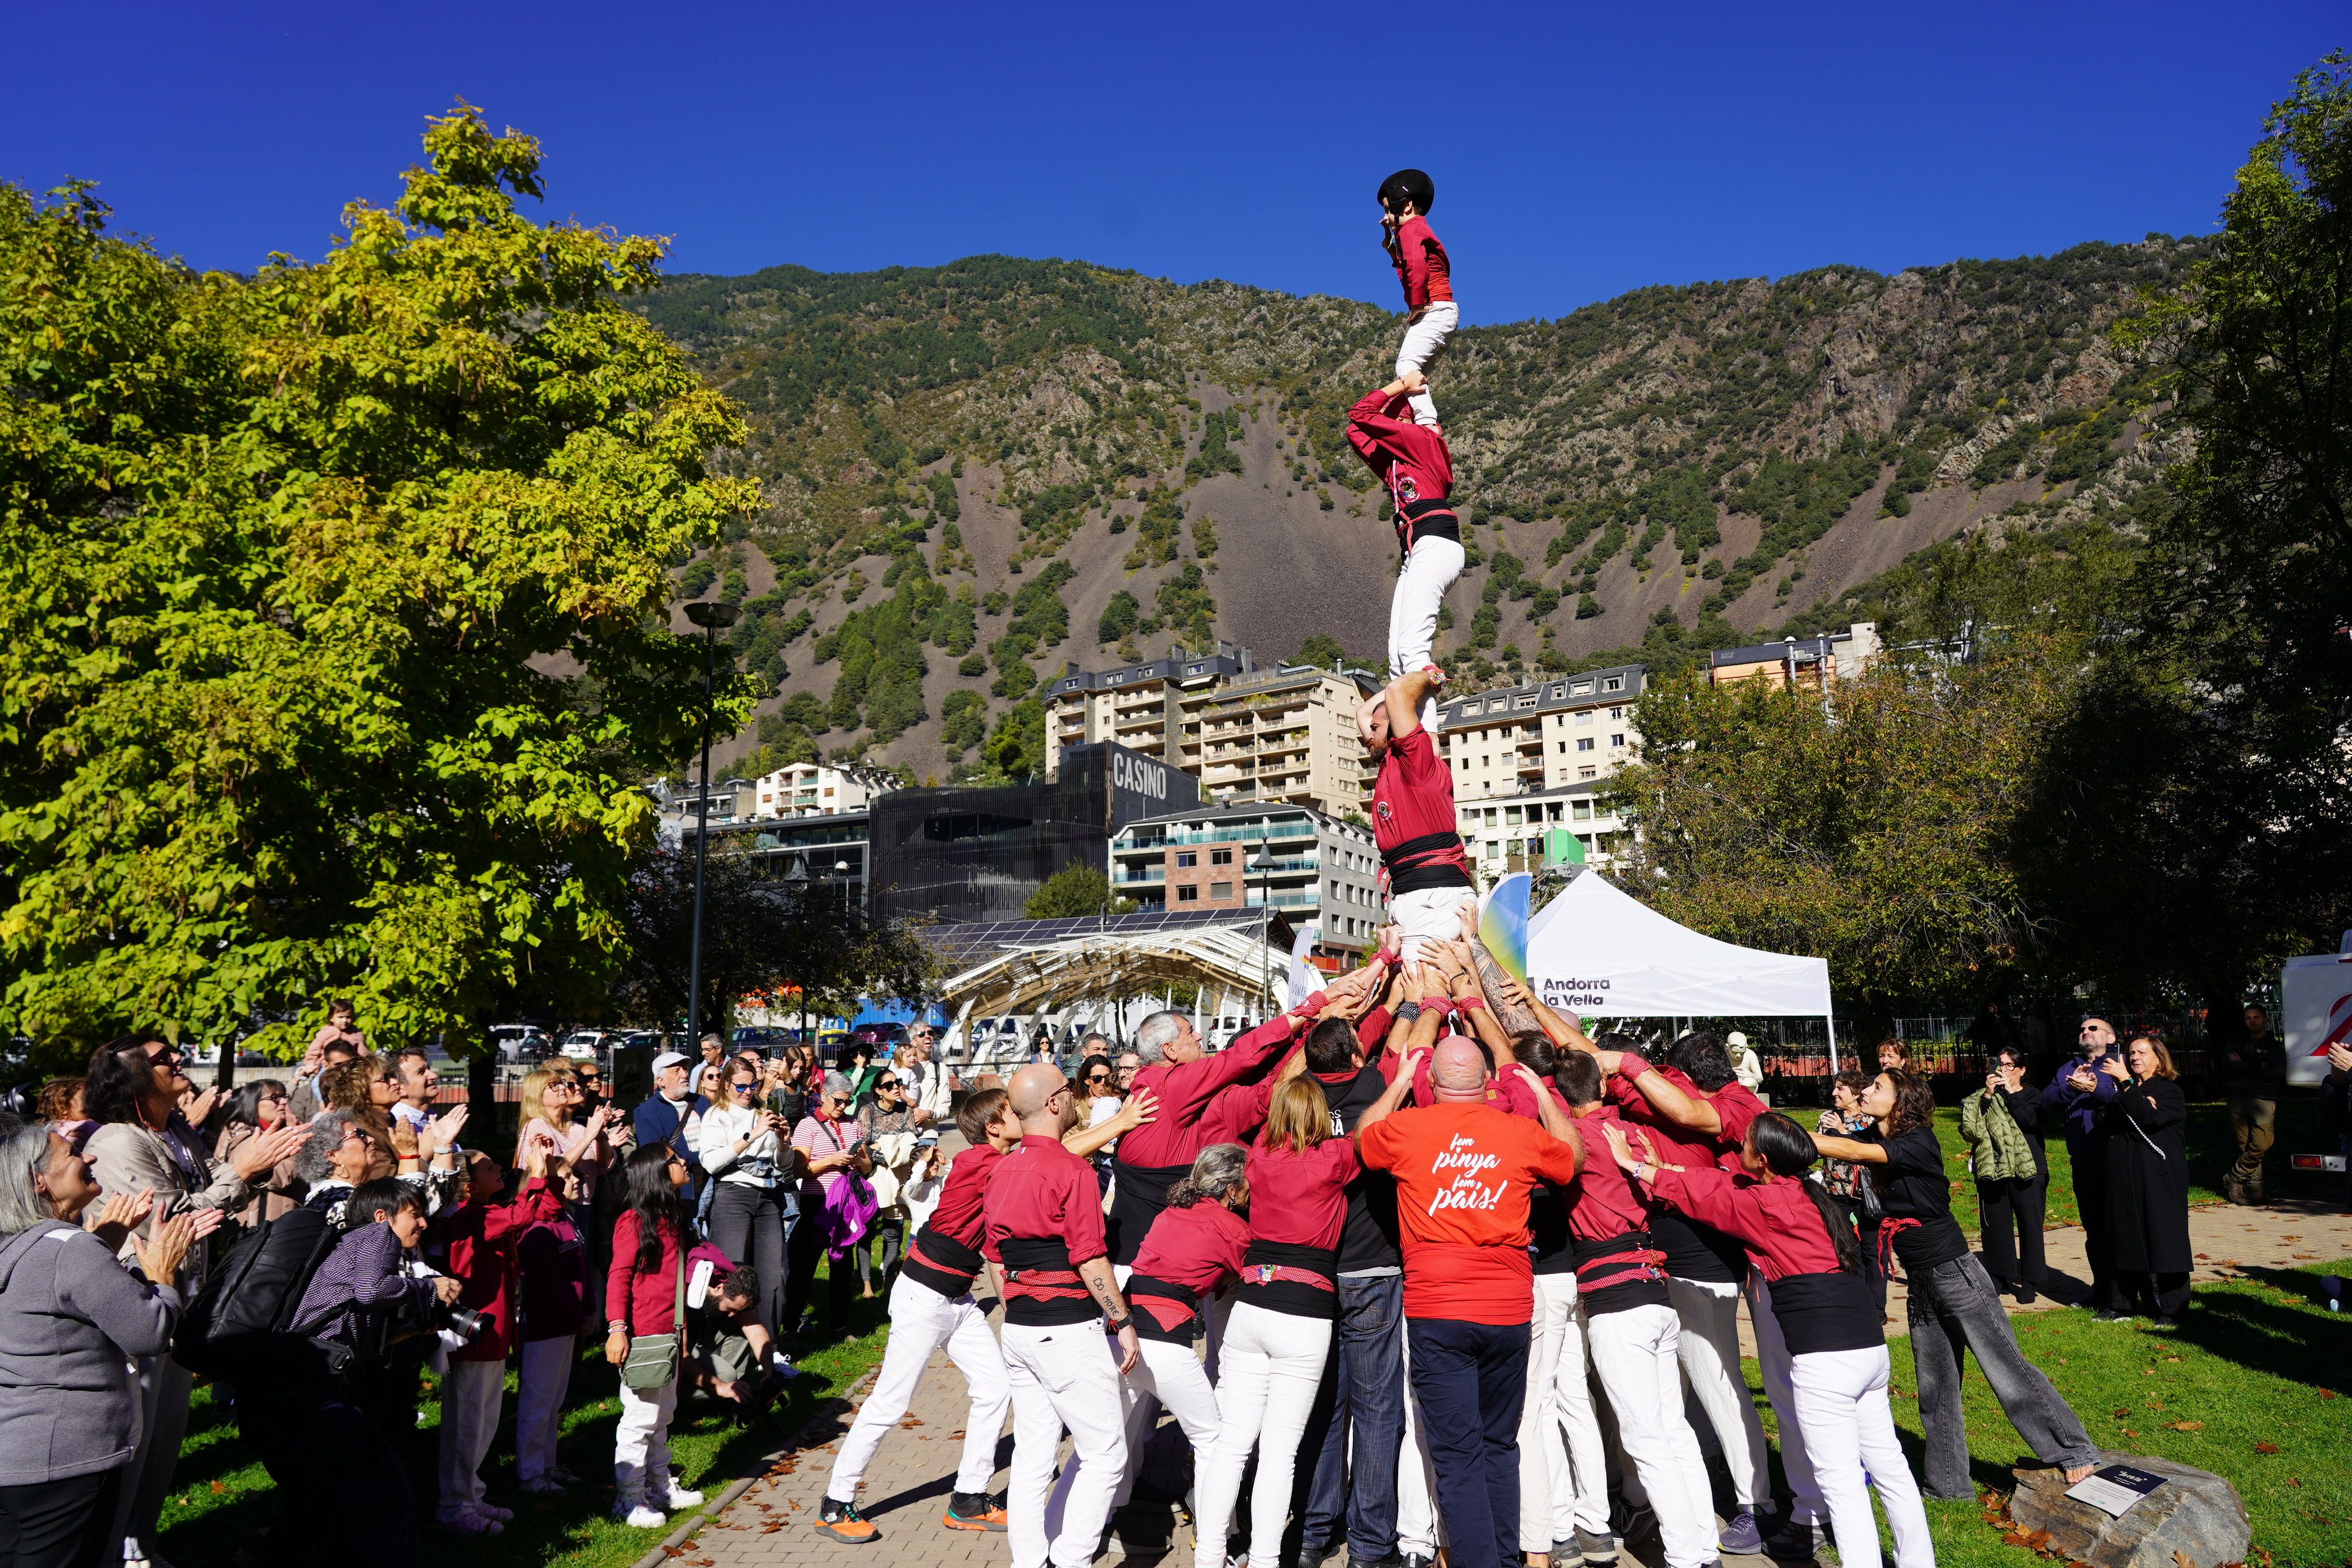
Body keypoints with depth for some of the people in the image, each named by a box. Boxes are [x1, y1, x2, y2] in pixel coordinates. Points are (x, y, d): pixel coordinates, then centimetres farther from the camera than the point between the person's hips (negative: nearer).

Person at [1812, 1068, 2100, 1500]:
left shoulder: (1919, 1143, -18)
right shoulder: (1873, 1139, 5)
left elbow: (1855, 1152, -29)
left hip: (1954, 1271, -7)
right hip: (1920, 1281, 7)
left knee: (2006, 1367, 1)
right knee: (1934, 1387, 12)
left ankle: (2075, 1451, 16)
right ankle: (1947, 1484, 21)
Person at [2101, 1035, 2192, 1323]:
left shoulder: (2170, 1092, 0)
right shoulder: (2125, 1092, 18)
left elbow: (2151, 1117, -19)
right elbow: (2107, 1119, 2)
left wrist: (2126, 1083, -19)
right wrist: (2138, 1106, -14)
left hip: (2159, 1180, -5)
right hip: (2126, 1178, 6)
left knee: (2163, 1240, -3)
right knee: (2127, 1240, 7)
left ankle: (2171, 1309, 3)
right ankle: (2124, 1304, 13)